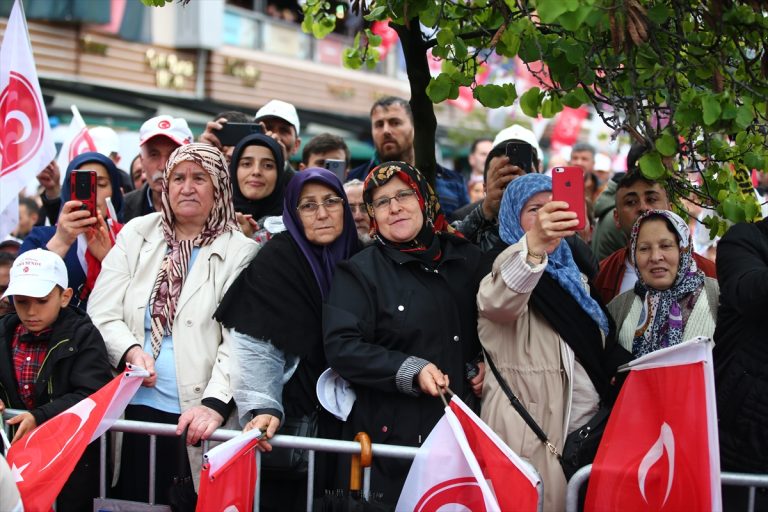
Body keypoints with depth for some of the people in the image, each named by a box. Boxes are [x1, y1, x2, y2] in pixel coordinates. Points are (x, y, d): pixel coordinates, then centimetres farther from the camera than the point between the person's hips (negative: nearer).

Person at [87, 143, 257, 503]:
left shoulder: (240, 251, 1)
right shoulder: (136, 235, 9)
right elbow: (101, 312, 5)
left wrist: (215, 404, -21)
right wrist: (132, 351, -15)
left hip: (197, 415, -2)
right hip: (133, 404, 2)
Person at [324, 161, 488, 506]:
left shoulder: (468, 261, 11)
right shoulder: (359, 272, 0)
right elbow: (341, 347, -11)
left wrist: (488, 364, 3)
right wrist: (411, 371, -19)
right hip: (393, 435, -3)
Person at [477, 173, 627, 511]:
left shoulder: (572, 276, 15)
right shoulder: (509, 270, -6)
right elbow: (498, 301, -33)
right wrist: (533, 245, -50)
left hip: (588, 428, 7)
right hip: (532, 432, -7)